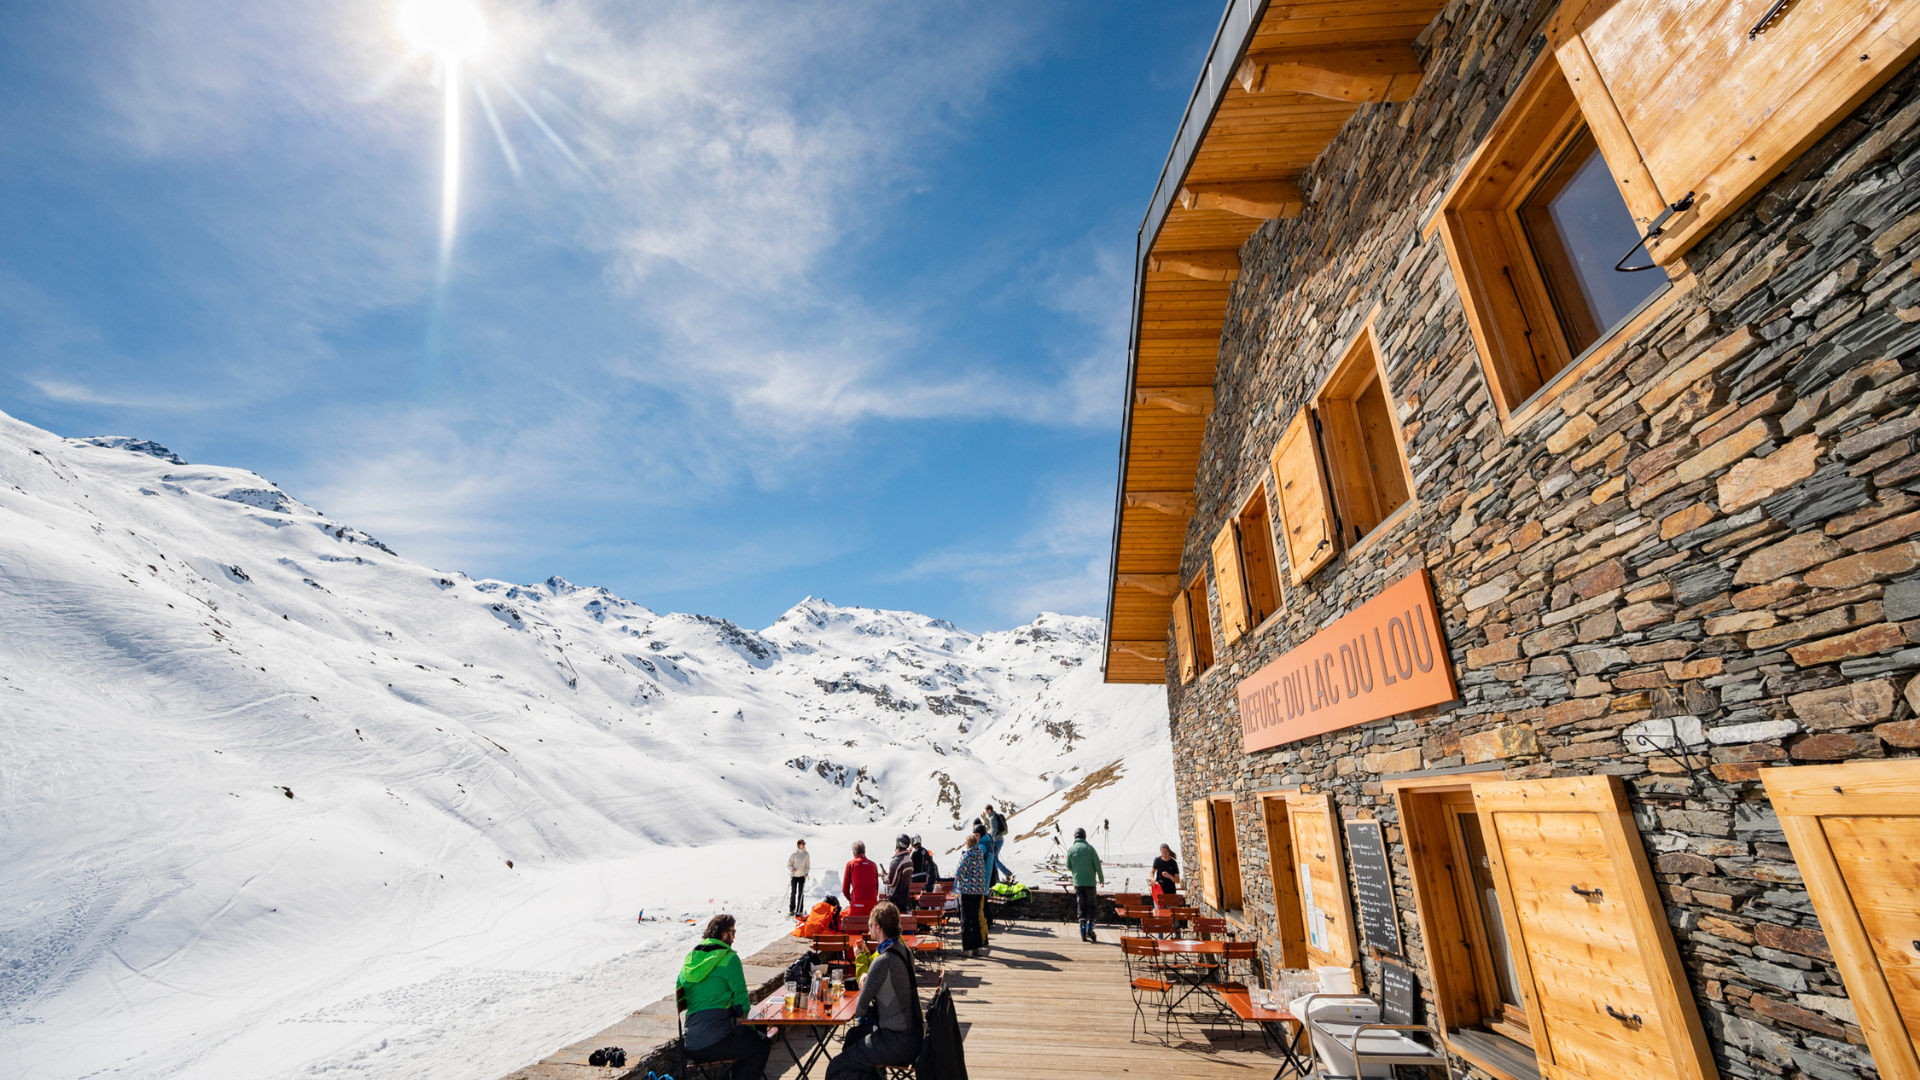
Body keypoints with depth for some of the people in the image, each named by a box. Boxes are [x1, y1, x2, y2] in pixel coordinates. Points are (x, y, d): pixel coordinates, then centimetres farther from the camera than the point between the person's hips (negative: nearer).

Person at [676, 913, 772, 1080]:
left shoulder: (690, 958, 11)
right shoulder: (729, 958, -8)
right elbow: (742, 1006, -8)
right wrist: (742, 1008, 12)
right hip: (716, 1040, -7)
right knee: (763, 1044, 14)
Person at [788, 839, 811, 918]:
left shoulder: (806, 854, 4)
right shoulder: (794, 854, -2)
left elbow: (808, 866, 8)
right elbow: (789, 865, 1)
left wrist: (806, 873, -6)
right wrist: (792, 869, -17)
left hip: (802, 876, 1)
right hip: (794, 876, -1)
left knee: (801, 893, -1)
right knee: (793, 893, 4)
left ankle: (799, 911, 4)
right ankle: (791, 910, 17)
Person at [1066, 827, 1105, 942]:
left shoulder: (1071, 849, 0)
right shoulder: (1090, 848, -4)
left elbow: (1068, 867, 7)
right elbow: (1097, 865, -5)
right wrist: (1101, 879, 7)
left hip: (1077, 882, 2)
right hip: (1090, 881, -2)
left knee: (1081, 907, 9)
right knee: (1092, 905, 8)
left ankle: (1083, 932, 5)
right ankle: (1089, 928, -8)